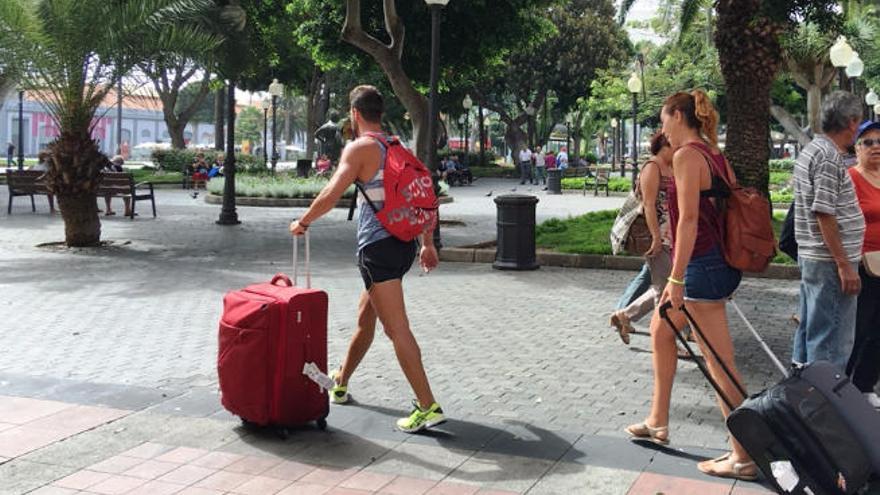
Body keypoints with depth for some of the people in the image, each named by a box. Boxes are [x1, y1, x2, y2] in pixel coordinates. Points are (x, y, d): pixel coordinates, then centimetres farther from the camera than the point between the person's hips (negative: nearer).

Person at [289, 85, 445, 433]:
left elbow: (332, 195, -18)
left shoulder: (359, 148, -7)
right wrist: (428, 244, 22)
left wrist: (303, 222, -2)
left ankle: (428, 407, -11)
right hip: (404, 243, 9)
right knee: (365, 318, 23)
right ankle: (340, 382, 41)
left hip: (378, 246, -9)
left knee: (396, 328, -8)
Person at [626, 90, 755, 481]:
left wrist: (676, 279, -20)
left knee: (719, 364, -4)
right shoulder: (714, 154, 13)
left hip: (702, 266, -10)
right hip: (719, 261, 10)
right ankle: (658, 422, 33)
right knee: (660, 329, 23)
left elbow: (688, 219, -20)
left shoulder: (687, 155, -13)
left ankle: (743, 457, 3)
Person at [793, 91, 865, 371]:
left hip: (811, 257, 11)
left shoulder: (811, 150, 14)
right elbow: (824, 215, -22)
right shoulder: (830, 157, -17)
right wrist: (844, 264, -20)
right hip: (830, 263, -11)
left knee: (809, 330, 18)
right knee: (833, 339, -5)